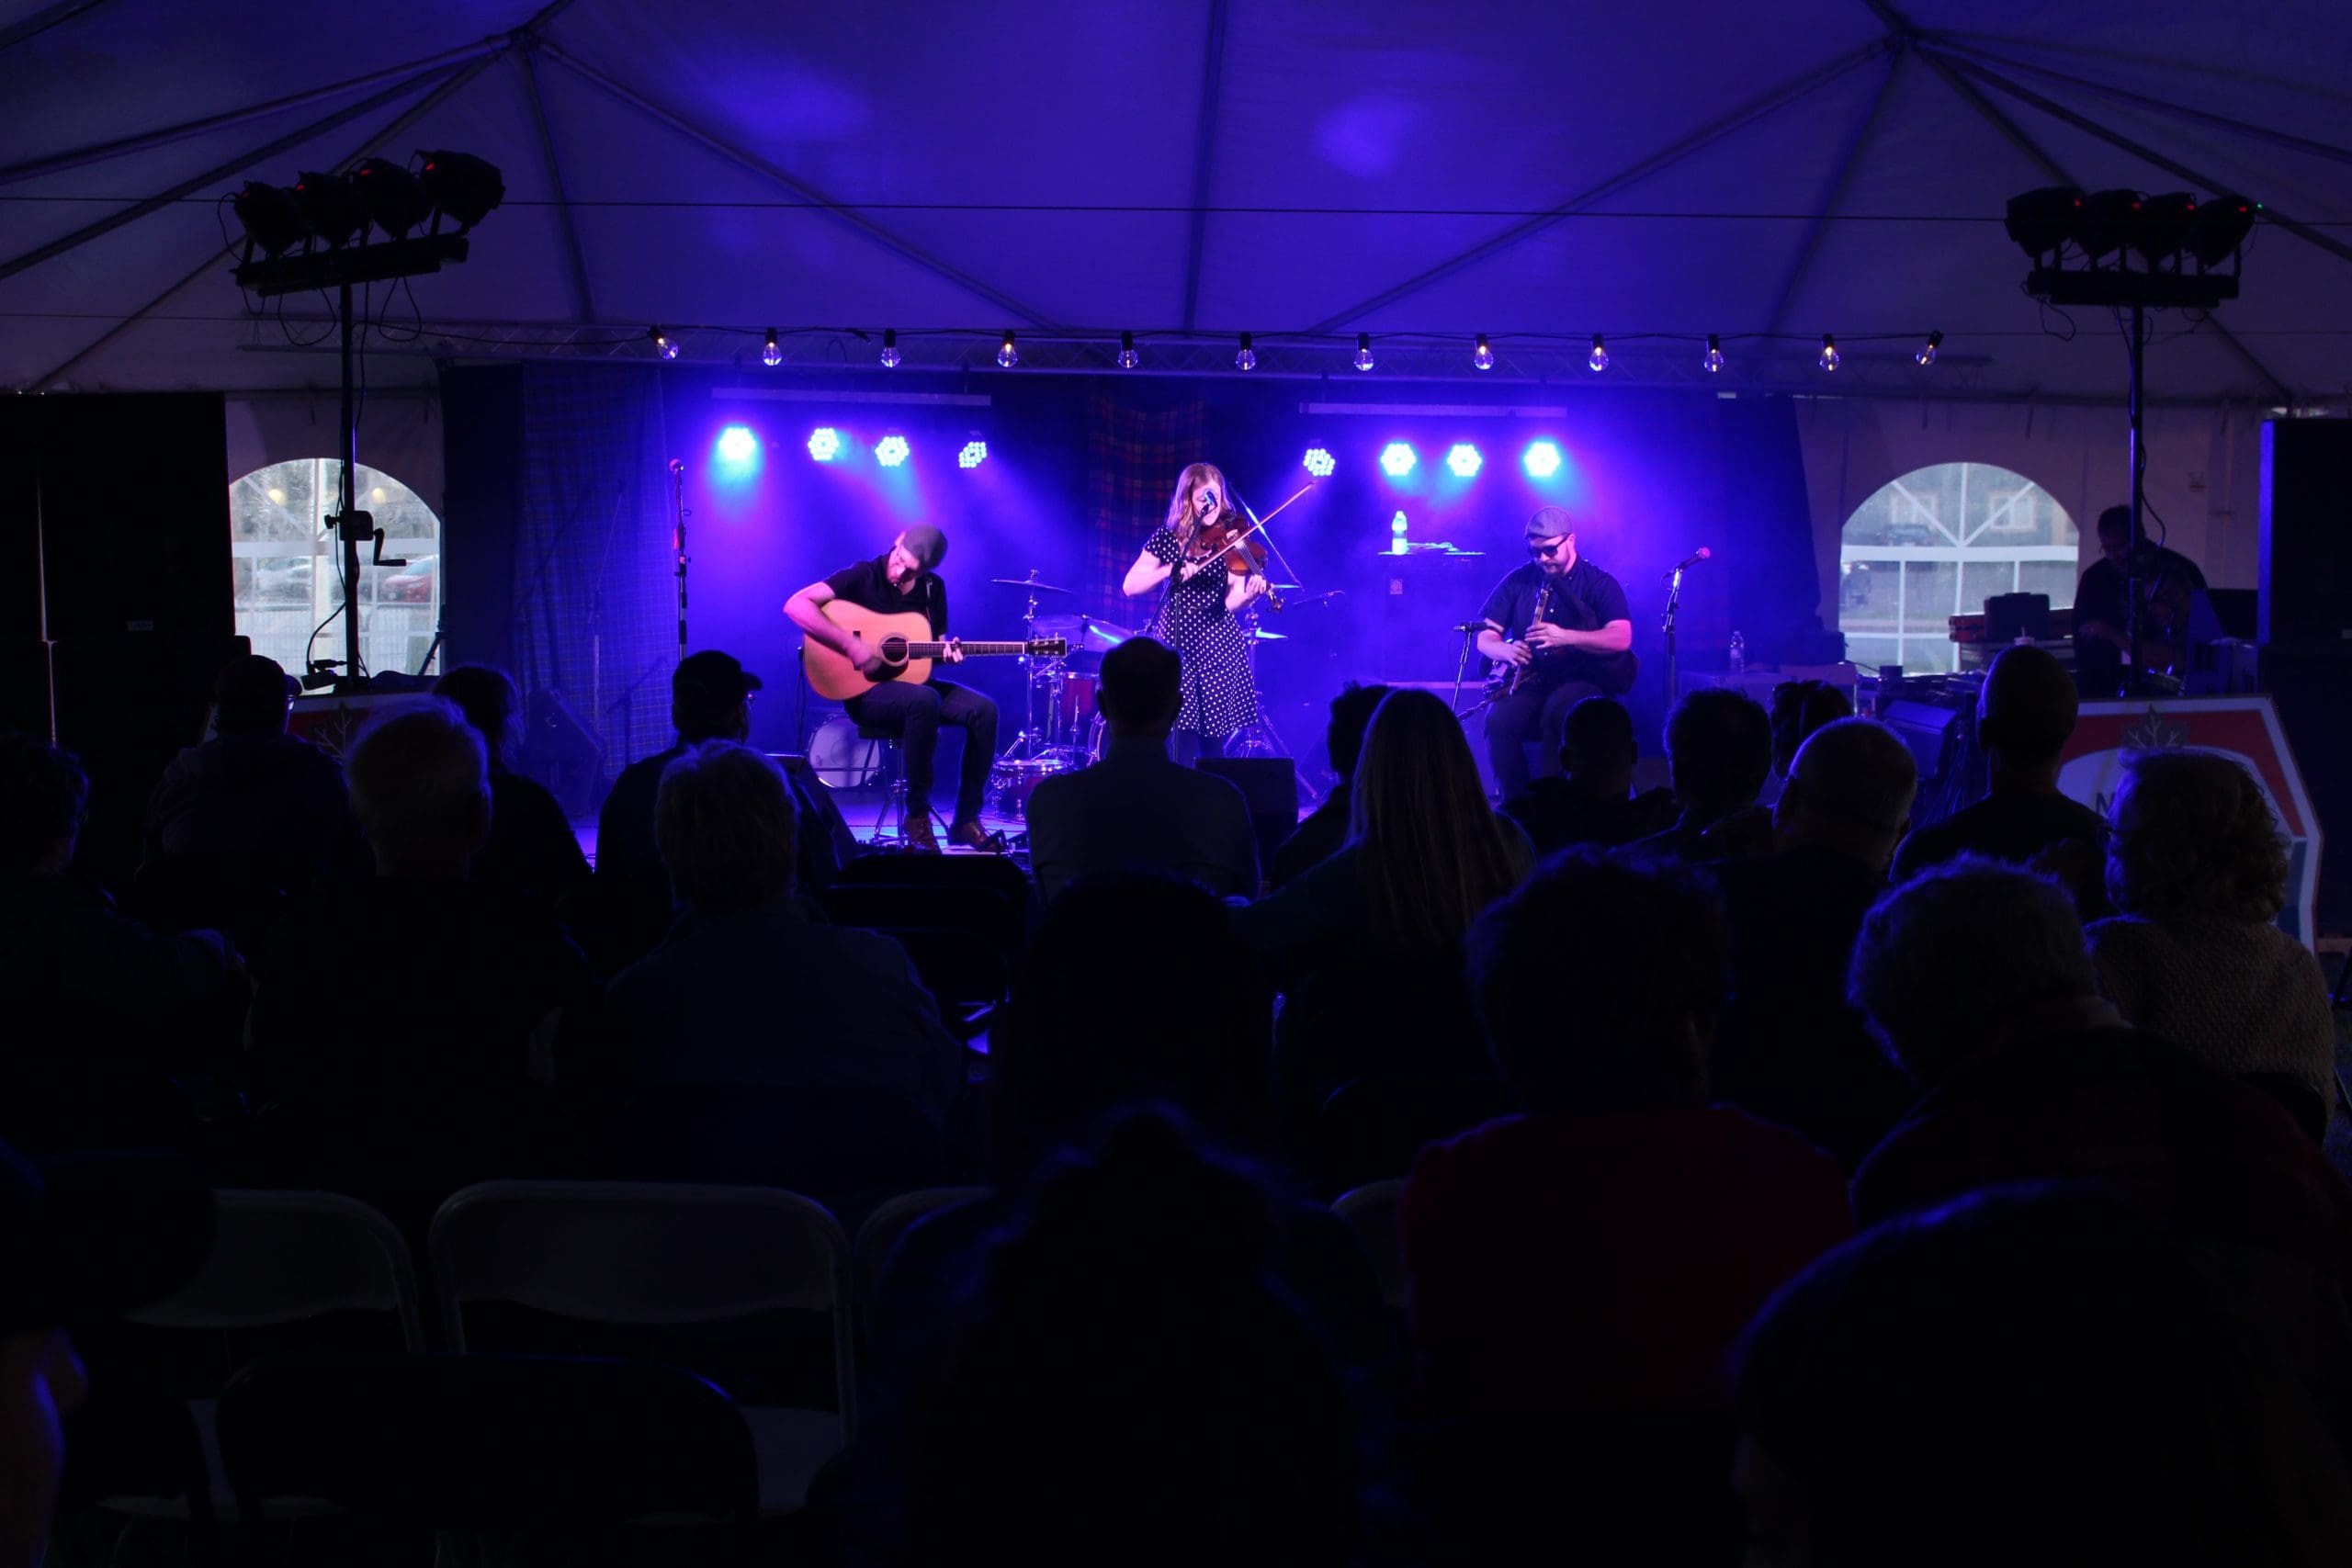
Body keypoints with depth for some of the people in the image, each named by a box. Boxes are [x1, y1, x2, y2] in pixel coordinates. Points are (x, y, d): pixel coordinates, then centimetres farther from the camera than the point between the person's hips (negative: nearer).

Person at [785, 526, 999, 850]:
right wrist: (851, 645, -27)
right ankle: (917, 814, -22)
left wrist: (948, 653, -9)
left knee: (983, 709, -18)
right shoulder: (863, 576, -9)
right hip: (866, 690, -6)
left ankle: (966, 819, -10)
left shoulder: (933, 588, 7)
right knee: (924, 700, -37)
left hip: (912, 682, 6)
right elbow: (796, 605, -20)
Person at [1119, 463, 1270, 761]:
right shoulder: (1167, 538, 2)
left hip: (1219, 646, 0)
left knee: (1214, 747, 3)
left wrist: (1250, 595, -28)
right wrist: (1169, 570, -16)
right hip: (1178, 646, 0)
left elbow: (1231, 602, -6)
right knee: (1184, 744, -6)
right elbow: (1130, 587, -2)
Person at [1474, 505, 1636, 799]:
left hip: (1582, 680, -3)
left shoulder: (1600, 583, 0)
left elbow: (1622, 638, -14)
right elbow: (1485, 637, 9)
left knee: (1559, 708, -37)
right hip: (1528, 682, 3)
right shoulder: (1518, 581, 10)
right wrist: (1508, 651, -16)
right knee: (1499, 720, -29)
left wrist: (1565, 637, -28)